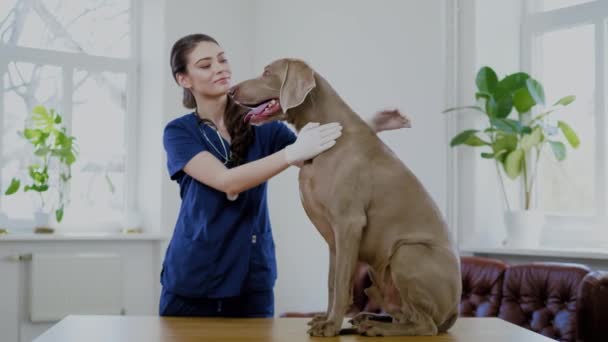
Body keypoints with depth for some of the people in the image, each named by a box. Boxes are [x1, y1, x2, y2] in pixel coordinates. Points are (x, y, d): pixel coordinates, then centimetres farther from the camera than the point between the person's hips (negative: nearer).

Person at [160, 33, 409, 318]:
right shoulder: (180, 132, -5)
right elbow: (226, 181, -21)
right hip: (193, 278, -2)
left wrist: (370, 127, -15)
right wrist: (293, 152, -32)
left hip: (253, 277, 2)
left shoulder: (261, 125, 4)